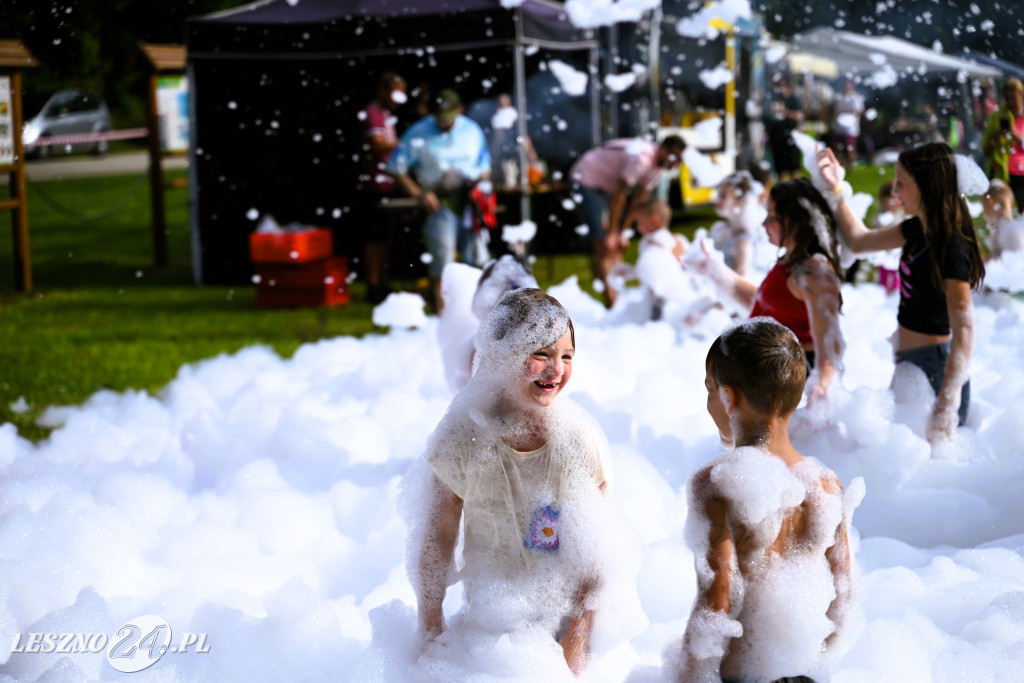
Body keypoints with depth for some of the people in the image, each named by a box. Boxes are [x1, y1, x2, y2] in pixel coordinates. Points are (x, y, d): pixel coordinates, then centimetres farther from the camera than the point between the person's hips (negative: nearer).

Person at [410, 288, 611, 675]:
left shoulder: (580, 441, -15)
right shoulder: (462, 440, -15)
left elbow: (594, 556, -8)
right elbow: (436, 541, -5)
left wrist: (576, 648, -10)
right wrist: (431, 637, -1)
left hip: (564, 624, 0)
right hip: (489, 621, 0)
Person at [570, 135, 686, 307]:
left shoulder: (659, 165, -3)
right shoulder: (641, 158, -31)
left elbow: (638, 200, 2)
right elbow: (619, 196, -28)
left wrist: (622, 233, 1)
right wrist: (611, 233, -23)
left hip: (607, 186, 10)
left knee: (618, 247, 7)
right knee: (605, 247, -16)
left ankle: (618, 300, 9)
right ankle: (611, 303, -17)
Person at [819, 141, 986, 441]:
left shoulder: (952, 249, -22)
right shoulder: (918, 229, 5)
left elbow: (964, 329, -29)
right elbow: (859, 241, 23)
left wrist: (946, 404, -37)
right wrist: (836, 189, 17)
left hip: (935, 367, -10)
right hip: (909, 361, 10)